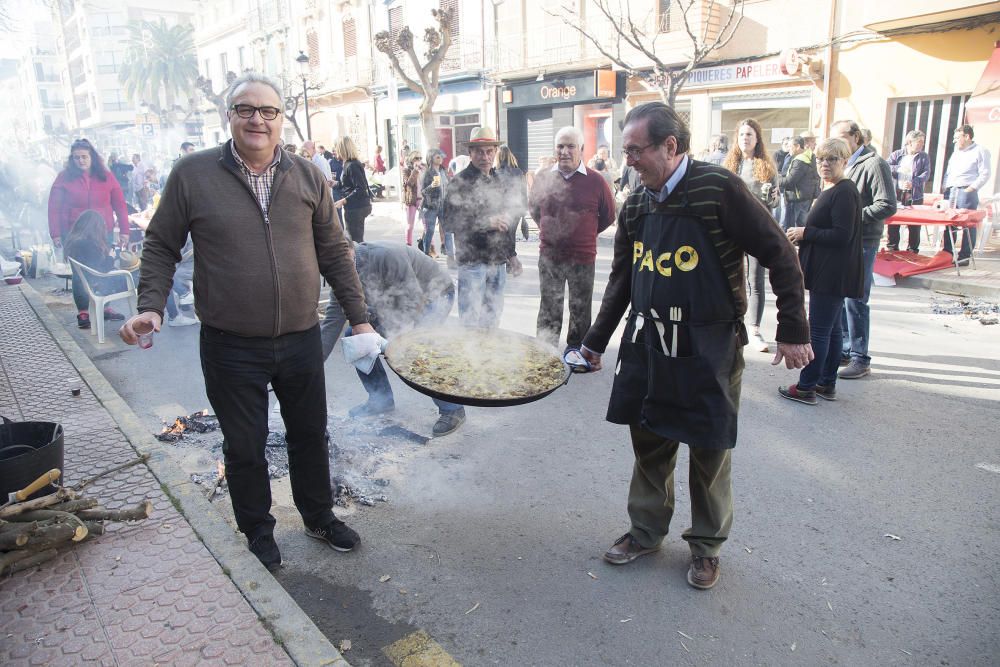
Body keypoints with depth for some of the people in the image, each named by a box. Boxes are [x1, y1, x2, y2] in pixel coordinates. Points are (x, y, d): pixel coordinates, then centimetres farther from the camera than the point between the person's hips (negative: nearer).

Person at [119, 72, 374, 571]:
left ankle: (319, 517, 40)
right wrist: (151, 306, -11)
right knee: (244, 447, 13)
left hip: (301, 339, 2)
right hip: (231, 347, -2)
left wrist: (359, 318, 4)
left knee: (310, 436, 17)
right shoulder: (193, 174, -5)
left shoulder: (306, 176, 2)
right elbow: (161, 247, 3)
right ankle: (258, 532, 36)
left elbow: (334, 253, 6)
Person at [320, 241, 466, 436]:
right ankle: (381, 398, 12)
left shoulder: (385, 256, -36)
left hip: (434, 293, -8)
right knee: (354, 335, -3)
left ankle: (452, 409, -11)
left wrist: (392, 340, -38)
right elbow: (332, 322, -10)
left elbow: (413, 300, -35)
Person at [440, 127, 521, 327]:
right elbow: (448, 222, -15)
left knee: (493, 317, 13)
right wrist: (486, 223, -20)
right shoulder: (460, 182, -8)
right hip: (473, 260, -7)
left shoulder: (499, 181, 14)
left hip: (498, 261, 7)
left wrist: (511, 254, 21)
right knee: (471, 320, -4)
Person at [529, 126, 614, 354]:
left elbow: (608, 216, 6)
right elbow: (533, 208, 20)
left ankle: (575, 349, 26)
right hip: (549, 256, 2)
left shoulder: (595, 181, -6)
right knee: (549, 309, 7)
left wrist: (586, 233, 11)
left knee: (580, 309, 11)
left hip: (583, 257, -1)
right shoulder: (544, 178, 2)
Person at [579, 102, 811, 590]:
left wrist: (793, 331, -9)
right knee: (649, 440, 14)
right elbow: (622, 279, 14)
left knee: (709, 450, 7)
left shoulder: (719, 189, -13)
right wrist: (595, 342, 15)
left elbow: (780, 255, -9)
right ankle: (647, 530, 34)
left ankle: (707, 545, 28)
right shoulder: (636, 205, 5)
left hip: (708, 347, -5)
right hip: (647, 343, 5)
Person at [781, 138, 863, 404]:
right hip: (828, 272, 11)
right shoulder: (832, 190, 16)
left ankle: (806, 388, 2)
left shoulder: (844, 192, -16)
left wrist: (805, 232, -15)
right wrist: (801, 235, 9)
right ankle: (827, 384, 24)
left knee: (819, 330, -5)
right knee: (832, 329, 15)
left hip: (833, 274, -11)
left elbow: (842, 235, -22)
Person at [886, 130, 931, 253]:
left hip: (915, 197, 1)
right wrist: (899, 168, -17)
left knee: (914, 226, 3)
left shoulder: (924, 157, 9)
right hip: (896, 195, 0)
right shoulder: (896, 154, 8)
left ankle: (912, 251, 11)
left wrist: (913, 183, -20)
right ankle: (892, 249, 12)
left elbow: (926, 174, -4)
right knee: (893, 223, 2)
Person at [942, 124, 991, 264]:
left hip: (967, 192, -6)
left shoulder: (980, 151, 1)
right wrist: (946, 188, 11)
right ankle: (947, 253, 10)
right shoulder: (956, 153, 23)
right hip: (951, 192, 7)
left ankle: (965, 256, -4)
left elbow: (985, 174, -6)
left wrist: (972, 188, -13)